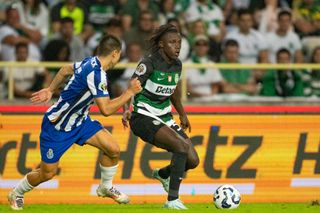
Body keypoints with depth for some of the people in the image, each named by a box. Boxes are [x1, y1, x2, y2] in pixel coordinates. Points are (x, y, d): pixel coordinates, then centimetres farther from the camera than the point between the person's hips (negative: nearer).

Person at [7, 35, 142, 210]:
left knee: (113, 149, -5)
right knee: (47, 173, 4)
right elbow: (106, 109, -32)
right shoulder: (97, 73, -31)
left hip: (79, 120, 8)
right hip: (57, 126, -8)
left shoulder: (90, 62, -4)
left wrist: (50, 90, 26)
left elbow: (66, 70, 14)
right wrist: (130, 92, -24)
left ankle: (106, 187, 18)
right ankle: (16, 194, 30)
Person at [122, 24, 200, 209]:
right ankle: (173, 200, -26)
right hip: (144, 118, -7)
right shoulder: (149, 64, -16)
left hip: (165, 118, 7)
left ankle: (163, 174, 34)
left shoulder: (177, 65, 5)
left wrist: (182, 114, 29)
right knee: (182, 145, -29)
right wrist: (127, 110, -35)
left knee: (193, 161, 0)